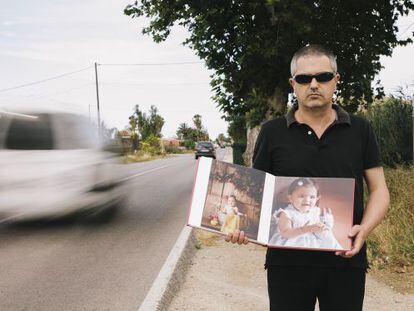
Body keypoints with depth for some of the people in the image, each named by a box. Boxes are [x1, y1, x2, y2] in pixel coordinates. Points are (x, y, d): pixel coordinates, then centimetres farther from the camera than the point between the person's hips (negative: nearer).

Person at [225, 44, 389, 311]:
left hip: (346, 258, 1)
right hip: (287, 260, 0)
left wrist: (365, 228, -11)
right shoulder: (272, 132, 4)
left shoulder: (360, 130, 5)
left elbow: (379, 190, 7)